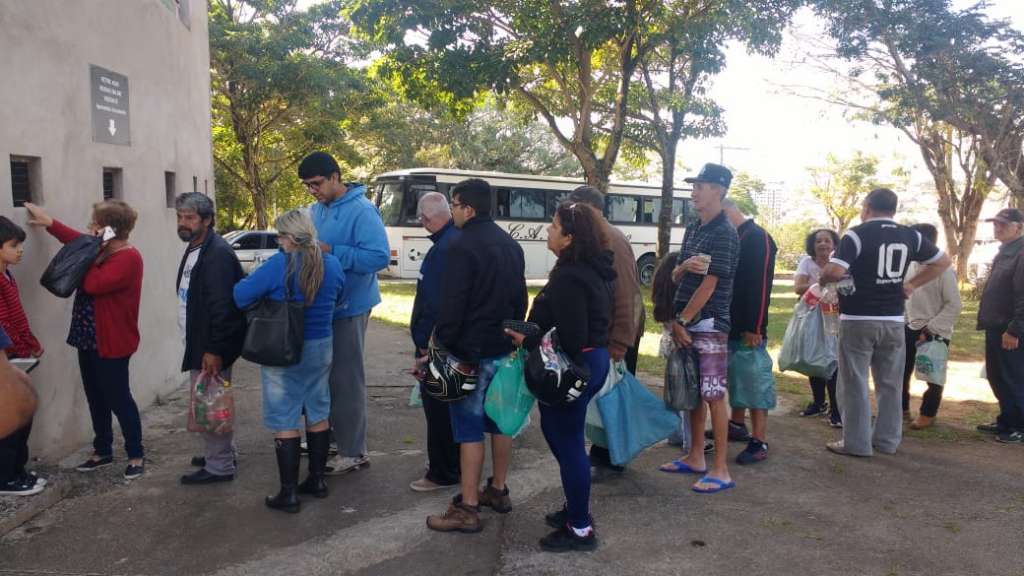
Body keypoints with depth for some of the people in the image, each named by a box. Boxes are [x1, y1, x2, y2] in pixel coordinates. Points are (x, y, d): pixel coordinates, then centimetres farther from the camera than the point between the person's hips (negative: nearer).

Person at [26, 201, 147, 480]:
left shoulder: (128, 258, -20)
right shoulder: (102, 251, 11)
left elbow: (93, 284, -29)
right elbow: (77, 240, 30)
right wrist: (48, 222, 26)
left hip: (111, 344, -10)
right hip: (90, 340, 10)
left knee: (119, 400, -1)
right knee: (96, 399, 16)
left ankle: (136, 456, 11)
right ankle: (102, 451, 28)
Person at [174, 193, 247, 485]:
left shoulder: (218, 254, -20)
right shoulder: (194, 250, 12)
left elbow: (223, 306, -24)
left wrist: (214, 350, -24)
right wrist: (200, 346, 20)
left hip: (211, 348, -10)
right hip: (198, 343, 10)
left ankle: (220, 466, 9)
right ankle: (224, 453, 33)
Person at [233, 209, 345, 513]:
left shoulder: (279, 264, -18)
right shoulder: (333, 264, -1)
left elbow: (240, 296, -17)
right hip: (321, 349, 6)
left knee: (285, 422, 3)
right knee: (317, 414, 17)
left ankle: (289, 493, 8)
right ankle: (317, 479, 27)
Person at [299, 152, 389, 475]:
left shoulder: (361, 211, -16)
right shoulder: (316, 210, 10)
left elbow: (379, 256, -24)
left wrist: (331, 252, -27)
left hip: (349, 305, -8)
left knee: (347, 378, -1)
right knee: (327, 373, 17)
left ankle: (353, 452, 11)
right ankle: (331, 433, 33)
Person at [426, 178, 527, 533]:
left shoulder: (463, 247, -15)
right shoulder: (511, 245, 12)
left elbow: (452, 304, -19)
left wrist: (442, 344, -12)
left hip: (472, 351, -8)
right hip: (506, 348, 9)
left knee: (469, 428, -3)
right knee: (500, 421, 16)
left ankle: (467, 509, 2)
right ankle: (498, 491, 28)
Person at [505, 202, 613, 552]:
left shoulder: (568, 278, -22)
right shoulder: (595, 270, 8)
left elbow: (571, 339, -26)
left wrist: (527, 341, -15)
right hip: (594, 359, 10)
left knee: (568, 442, 2)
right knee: (559, 431, 23)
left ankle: (580, 529, 15)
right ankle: (577, 508, 36)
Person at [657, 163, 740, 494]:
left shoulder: (724, 233, -12)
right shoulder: (693, 230, 14)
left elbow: (709, 283, -16)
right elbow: (676, 277, 14)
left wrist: (682, 321, -12)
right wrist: (684, 266, -11)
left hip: (709, 325, -8)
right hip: (686, 324, 8)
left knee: (713, 395, -6)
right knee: (693, 393, 13)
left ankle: (720, 470, 0)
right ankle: (695, 458, 23)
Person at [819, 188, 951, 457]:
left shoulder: (857, 234, -11)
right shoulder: (911, 236, 8)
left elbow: (835, 271, -22)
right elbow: (943, 261, 18)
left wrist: (822, 280, -1)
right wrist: (911, 284, 15)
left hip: (858, 320, -5)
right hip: (894, 320, 5)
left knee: (855, 383, 3)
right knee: (889, 383, 14)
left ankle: (857, 443, 6)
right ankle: (887, 440, 21)